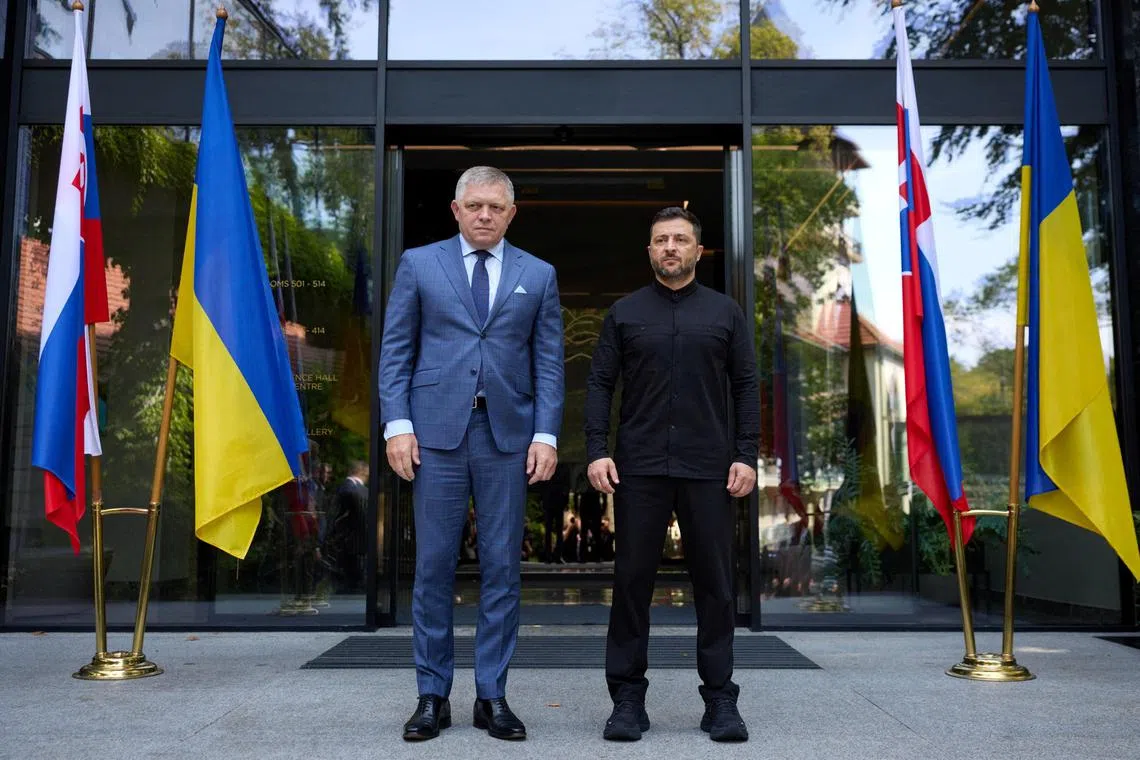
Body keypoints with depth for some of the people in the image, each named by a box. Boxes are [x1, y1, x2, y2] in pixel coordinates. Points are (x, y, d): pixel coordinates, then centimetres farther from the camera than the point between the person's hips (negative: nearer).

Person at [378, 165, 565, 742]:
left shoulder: (538, 275, 11)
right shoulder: (419, 264, 8)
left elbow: (549, 362, 7)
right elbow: (395, 350, 5)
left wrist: (546, 434, -3)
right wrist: (397, 424, -5)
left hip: (508, 434, 1)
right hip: (437, 432, -1)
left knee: (501, 568, 4)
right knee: (434, 566, 3)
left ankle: (492, 696, 15)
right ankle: (432, 695, 15)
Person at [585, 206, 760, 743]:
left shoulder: (725, 312, 9)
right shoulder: (625, 313, 9)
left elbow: (745, 387, 7)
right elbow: (600, 383, 6)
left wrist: (746, 455, -2)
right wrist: (597, 451, -5)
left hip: (709, 469, 0)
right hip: (639, 469, 0)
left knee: (714, 583, 5)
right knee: (632, 580, 3)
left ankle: (720, 699, 16)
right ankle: (628, 698, 14)